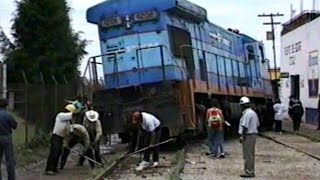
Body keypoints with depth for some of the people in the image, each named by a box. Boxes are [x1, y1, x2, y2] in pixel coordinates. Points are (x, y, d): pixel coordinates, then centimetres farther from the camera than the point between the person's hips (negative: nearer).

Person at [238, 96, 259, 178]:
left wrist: (242, 136, -18)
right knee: (251, 154, 15)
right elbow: (257, 124, 18)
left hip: (248, 135, -10)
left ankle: (248, 172, -2)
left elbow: (245, 126, -21)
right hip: (254, 134, 10)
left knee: (247, 154, -5)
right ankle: (251, 171, 21)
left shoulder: (247, 114, -17)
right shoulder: (253, 113, 14)